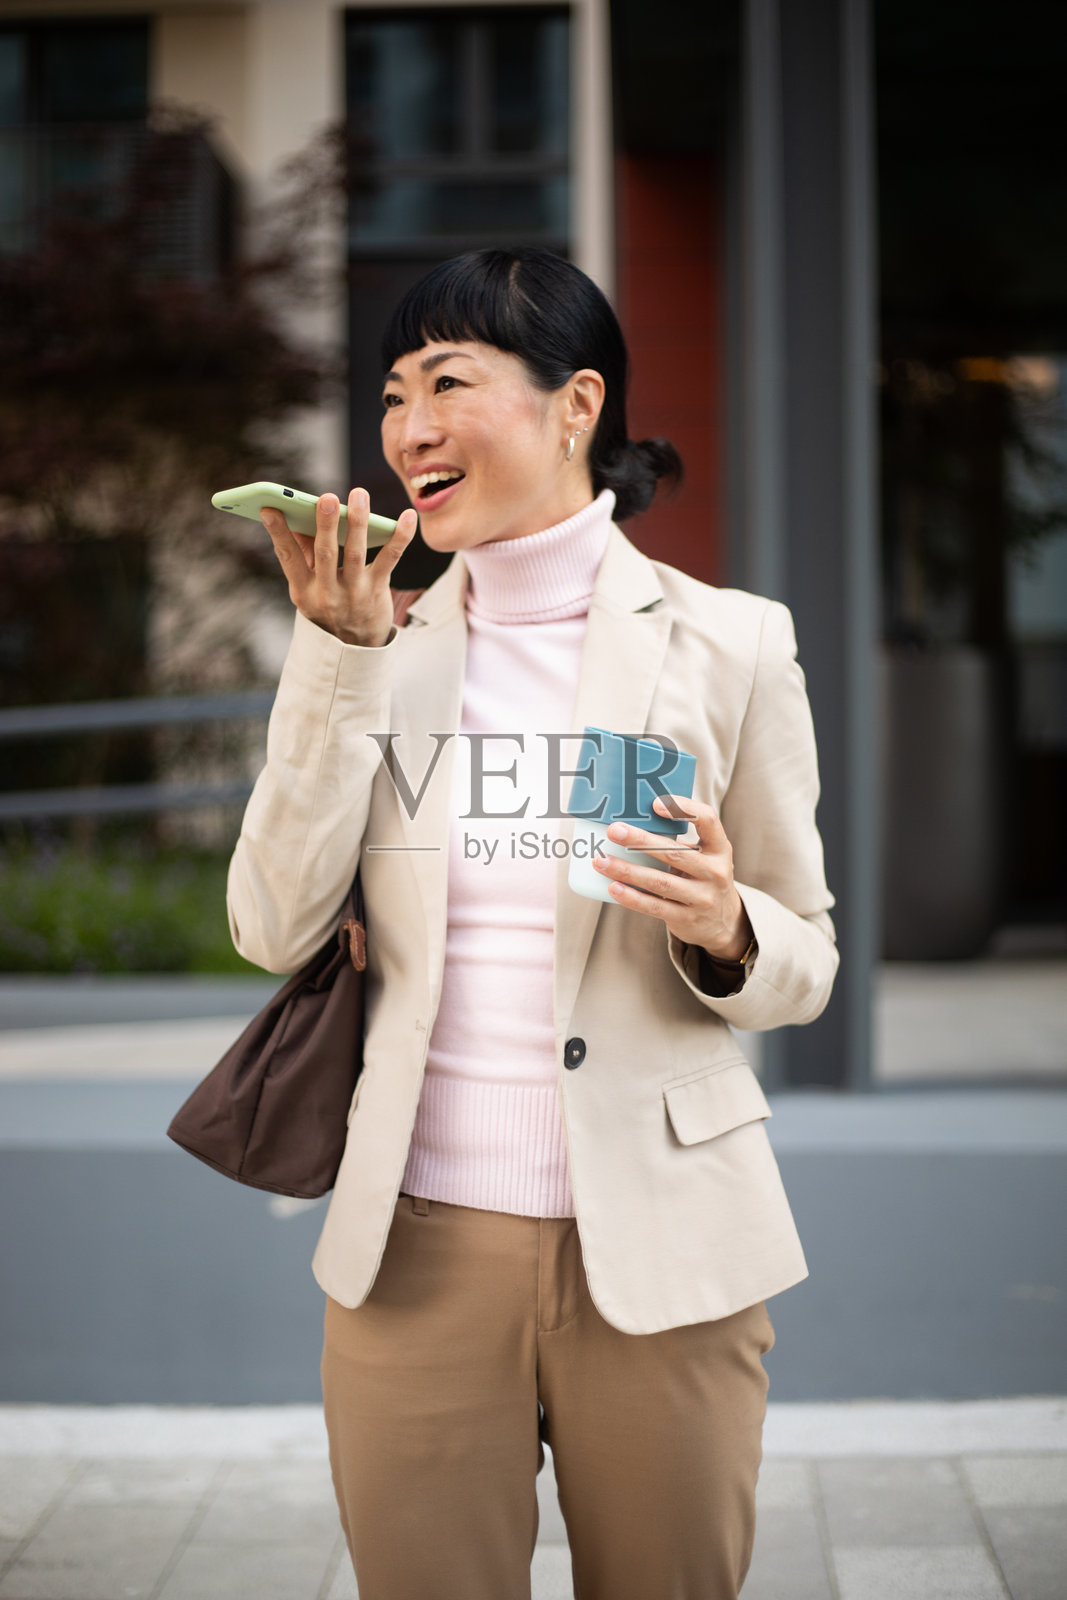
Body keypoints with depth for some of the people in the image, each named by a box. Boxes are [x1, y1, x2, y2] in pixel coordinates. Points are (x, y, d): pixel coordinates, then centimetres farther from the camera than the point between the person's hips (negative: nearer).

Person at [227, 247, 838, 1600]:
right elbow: (273, 928, -3)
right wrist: (339, 653, -9)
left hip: (662, 1247, -1)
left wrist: (725, 931, -18)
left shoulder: (727, 644, 0)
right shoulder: (382, 649, 7)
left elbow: (806, 962, 5)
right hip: (420, 1241, 2)